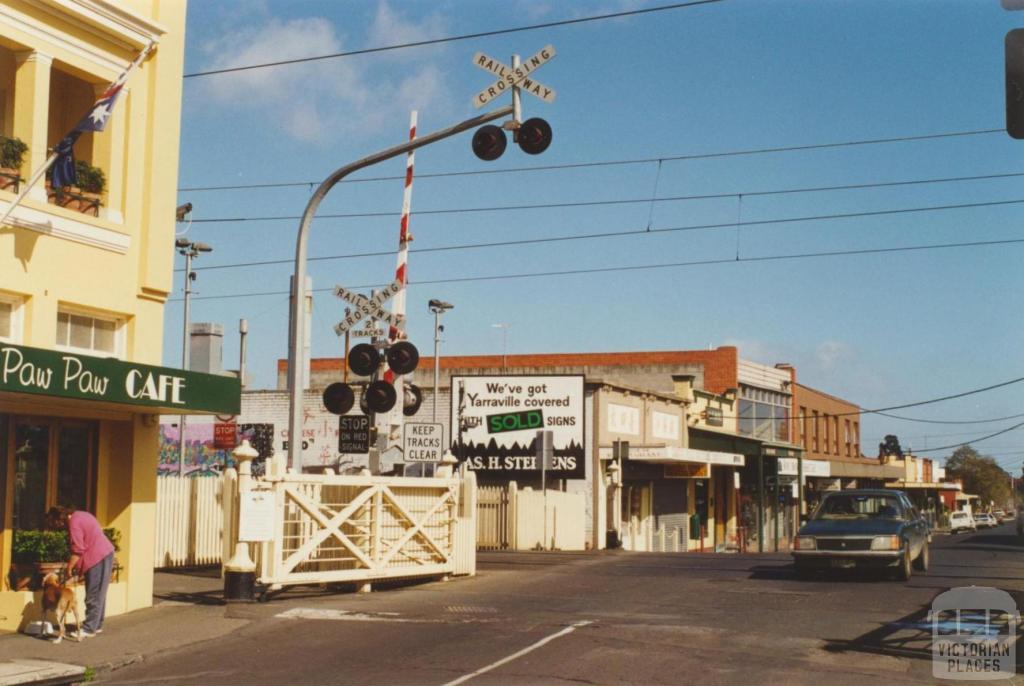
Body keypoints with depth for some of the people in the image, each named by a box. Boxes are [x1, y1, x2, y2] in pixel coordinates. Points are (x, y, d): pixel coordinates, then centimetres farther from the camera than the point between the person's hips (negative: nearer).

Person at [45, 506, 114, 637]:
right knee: (98, 594, 15)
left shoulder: (74, 523, -16)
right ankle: (97, 625, 22)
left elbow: (78, 550, -19)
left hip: (97, 558, -10)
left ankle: (89, 629, -4)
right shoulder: (80, 515, 15)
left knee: (93, 596, -6)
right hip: (105, 554, 10)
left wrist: (69, 567, -7)